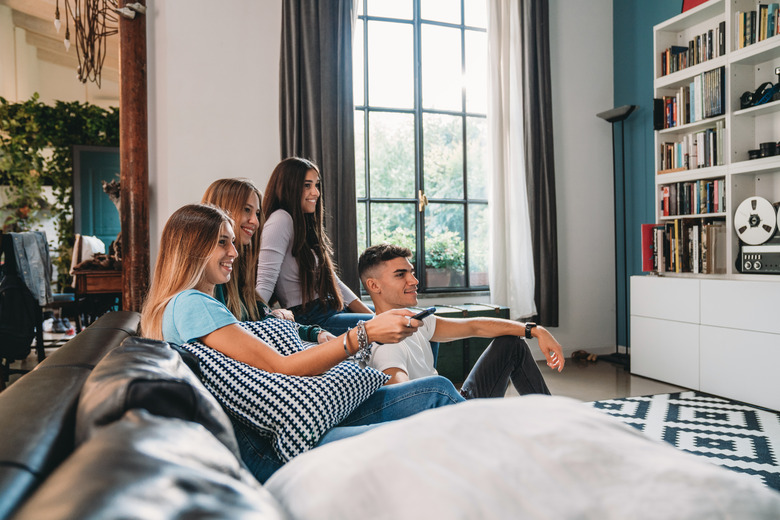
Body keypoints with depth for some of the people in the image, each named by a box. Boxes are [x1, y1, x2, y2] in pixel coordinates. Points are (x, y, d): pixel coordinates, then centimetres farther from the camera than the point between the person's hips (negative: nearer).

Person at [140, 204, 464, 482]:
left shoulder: (204, 304, 23)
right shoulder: (189, 305, -9)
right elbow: (281, 368, -16)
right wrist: (367, 333, -18)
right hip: (262, 451, -9)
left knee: (437, 391, 0)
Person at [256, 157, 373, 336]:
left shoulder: (307, 225, 16)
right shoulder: (281, 219, -11)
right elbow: (265, 283, -20)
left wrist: (370, 314, 12)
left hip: (330, 311, 9)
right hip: (309, 319, -9)